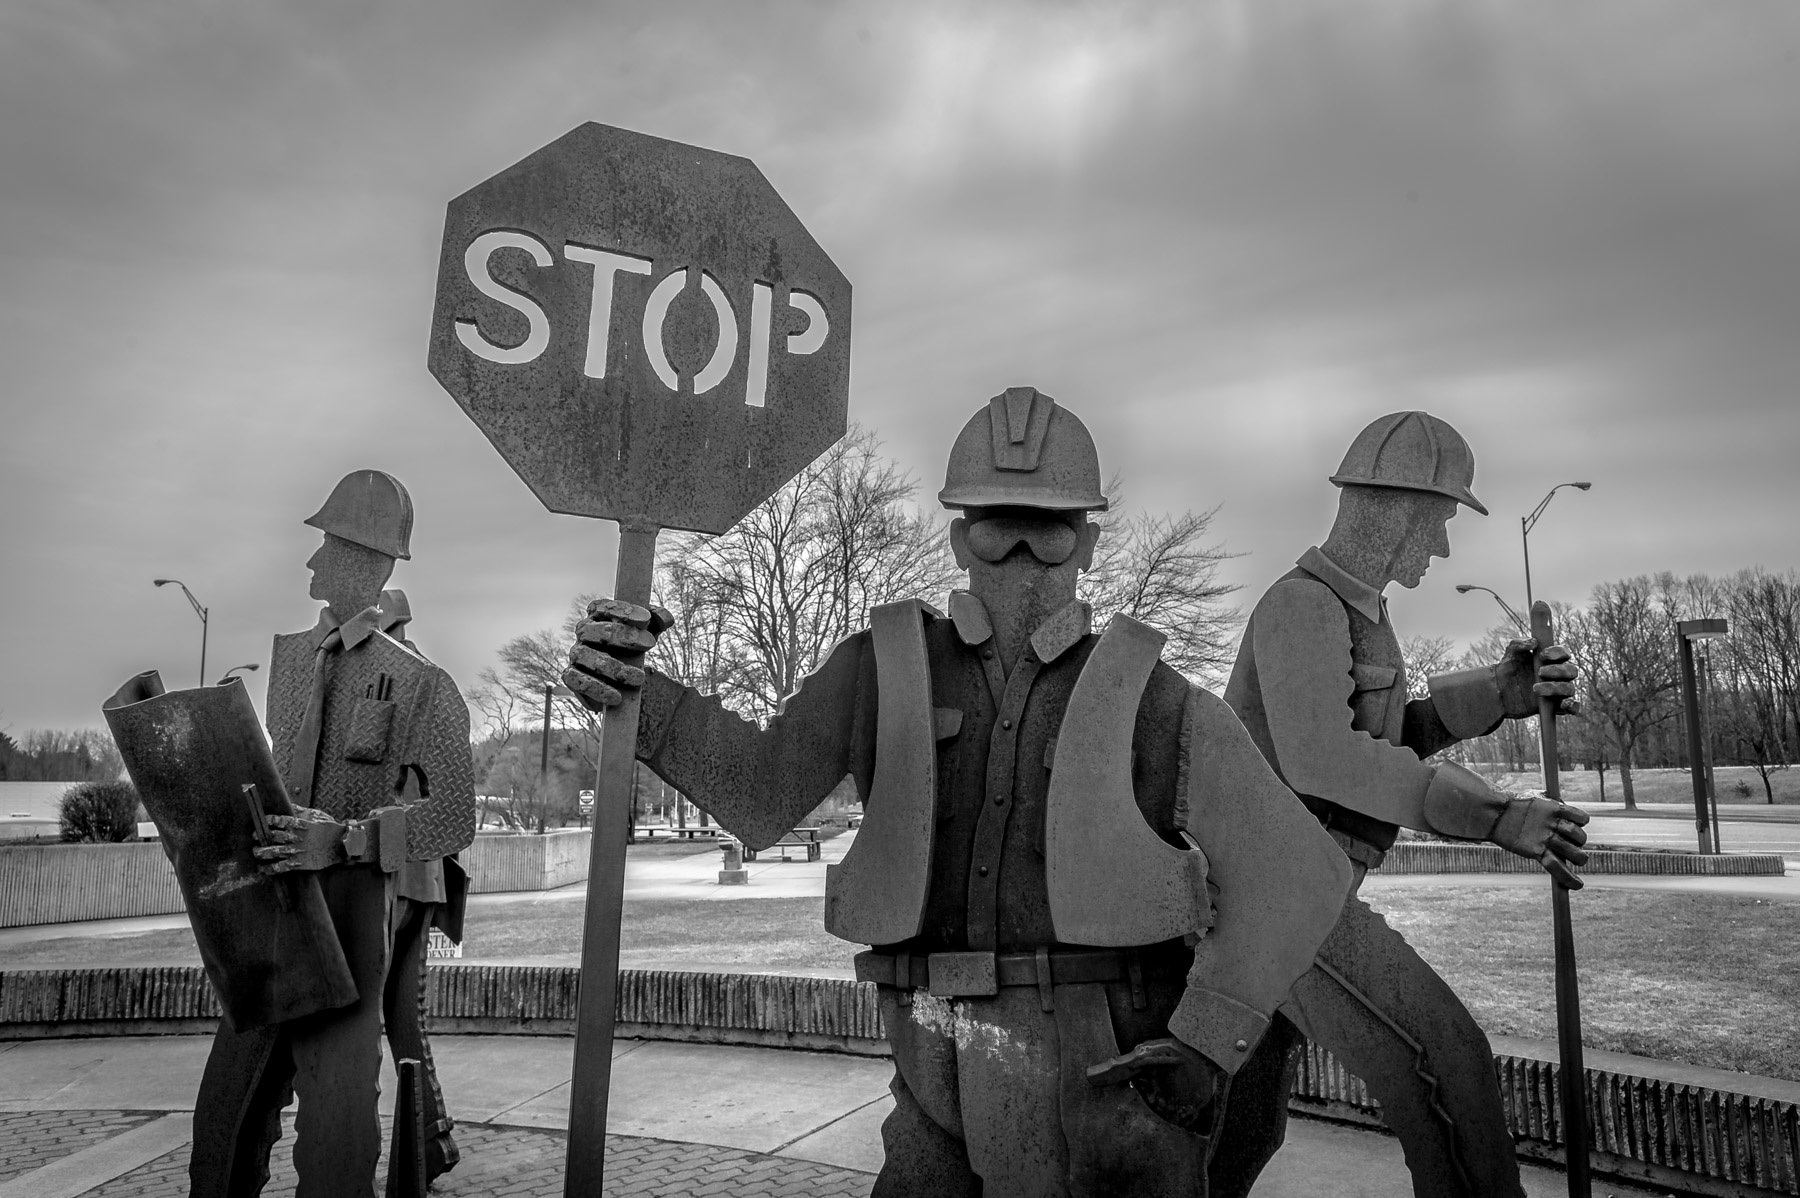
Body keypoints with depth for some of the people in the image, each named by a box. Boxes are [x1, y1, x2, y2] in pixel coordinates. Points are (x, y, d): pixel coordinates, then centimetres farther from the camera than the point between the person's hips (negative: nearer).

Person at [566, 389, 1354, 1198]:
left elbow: (1296, 878, 0)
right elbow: (759, 794, -2)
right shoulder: (886, 668, 4)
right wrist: (635, 692, -18)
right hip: (952, 1087, 2)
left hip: (1120, 1072, -1)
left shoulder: (1157, 705, -1)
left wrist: (1209, 1042, -12)